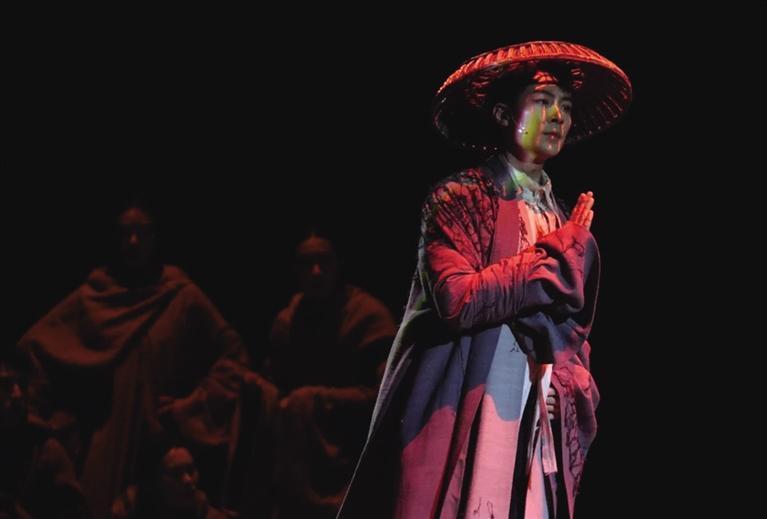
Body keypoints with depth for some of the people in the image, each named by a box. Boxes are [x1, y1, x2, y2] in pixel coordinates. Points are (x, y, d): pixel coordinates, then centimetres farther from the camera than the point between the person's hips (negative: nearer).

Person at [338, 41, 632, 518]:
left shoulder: (568, 226, 17)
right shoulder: (460, 200, -1)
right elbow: (457, 299, -17)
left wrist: (576, 420, 9)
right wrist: (553, 256, -9)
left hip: (541, 437, 5)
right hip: (462, 427, -5)